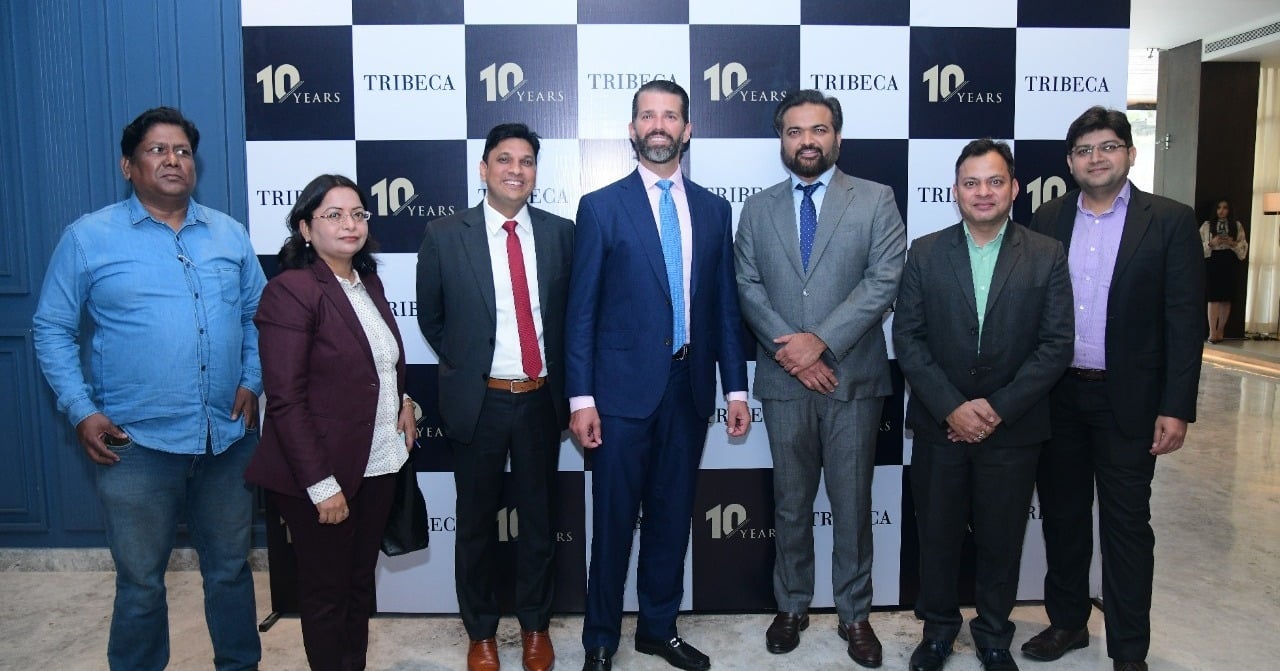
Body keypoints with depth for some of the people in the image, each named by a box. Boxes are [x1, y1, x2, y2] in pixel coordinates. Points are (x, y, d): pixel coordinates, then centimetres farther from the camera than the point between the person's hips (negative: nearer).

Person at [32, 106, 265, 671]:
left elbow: (256, 315, 12)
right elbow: (52, 329, 0)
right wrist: (81, 411, -9)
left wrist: (252, 381, 0)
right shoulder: (88, 237, -3)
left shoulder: (229, 234, 7)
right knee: (141, 582, 11)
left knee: (230, 567, 17)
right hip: (136, 444, -3)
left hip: (229, 436, 3)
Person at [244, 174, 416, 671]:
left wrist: (403, 401, 1)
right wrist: (321, 485, -20)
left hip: (378, 464, 7)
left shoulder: (369, 282, 8)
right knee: (327, 592, 11)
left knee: (361, 583, 19)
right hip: (324, 474, -7)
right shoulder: (290, 291, -15)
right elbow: (285, 400, -18)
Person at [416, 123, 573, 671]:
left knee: (539, 518, 14)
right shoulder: (445, 235, -4)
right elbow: (431, 318, 7)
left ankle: (535, 624, 35)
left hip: (540, 399, 1)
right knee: (476, 522, 13)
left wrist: (559, 376, 7)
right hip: (478, 400, -1)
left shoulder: (561, 233, 0)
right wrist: (465, 365, 7)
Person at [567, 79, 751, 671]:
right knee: (614, 520, 6)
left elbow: (724, 304, 10)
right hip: (623, 388, -3)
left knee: (672, 515, 14)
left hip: (690, 388, 4)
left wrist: (736, 386, 6)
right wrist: (580, 398, -9)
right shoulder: (601, 207, -2)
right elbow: (581, 310, -5)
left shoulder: (713, 210, 9)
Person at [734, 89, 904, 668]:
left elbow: (884, 280, -8)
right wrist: (790, 348, -12)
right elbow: (748, 287, 2)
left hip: (854, 376, -2)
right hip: (783, 379, 2)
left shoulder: (876, 200, 2)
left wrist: (821, 340, -16)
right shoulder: (758, 209, 9)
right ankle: (792, 606, 29)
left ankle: (855, 614, 24)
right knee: (791, 502, 13)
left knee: (852, 503, 7)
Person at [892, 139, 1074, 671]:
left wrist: (998, 408, -13)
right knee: (937, 536, 12)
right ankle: (938, 627, 33)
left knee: (1001, 541, 12)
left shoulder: (1047, 256, -1)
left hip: (1013, 429, 0)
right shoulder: (925, 252, 1)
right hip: (939, 425, 1)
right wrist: (952, 407, -13)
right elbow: (907, 337, -4)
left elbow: (1056, 344, -5)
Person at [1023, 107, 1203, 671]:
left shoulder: (1170, 221, -4)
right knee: (1062, 514, 14)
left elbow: (1184, 321, -7)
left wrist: (1176, 407, -12)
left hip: (1127, 398, -3)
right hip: (1056, 395, 3)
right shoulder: (1047, 220, 5)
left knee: (1126, 524, 6)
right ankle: (1067, 621, 32)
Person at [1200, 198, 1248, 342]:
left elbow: (1244, 246, 7)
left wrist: (1233, 244, -12)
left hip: (1230, 264, 2)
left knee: (1226, 298, 3)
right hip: (1212, 263, -2)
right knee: (1213, 298, -8)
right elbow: (1198, 245, 1)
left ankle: (1220, 331, 12)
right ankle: (1212, 332, -7)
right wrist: (1211, 243, -16)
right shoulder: (1207, 225, 6)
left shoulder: (1237, 225, 10)